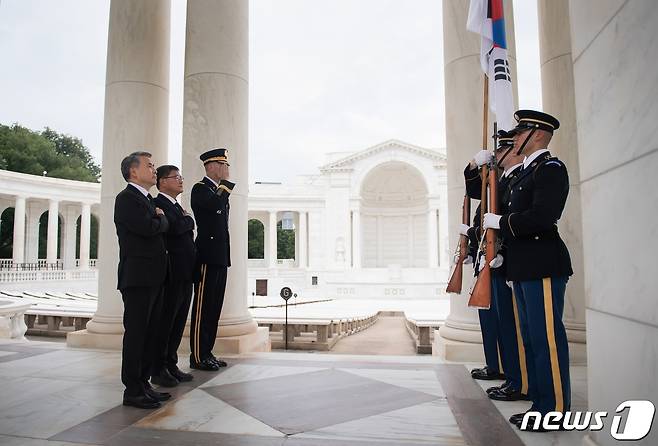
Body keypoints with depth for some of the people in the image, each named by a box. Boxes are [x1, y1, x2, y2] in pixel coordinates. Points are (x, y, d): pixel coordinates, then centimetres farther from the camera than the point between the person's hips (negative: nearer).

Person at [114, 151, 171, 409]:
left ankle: (143, 384, 23)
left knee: (150, 332, 13)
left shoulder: (148, 199, 20)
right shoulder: (126, 198, -9)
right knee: (136, 332, -2)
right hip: (137, 278, -9)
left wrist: (159, 218, 1)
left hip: (153, 278, 9)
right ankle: (132, 391, 7)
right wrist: (163, 218, -2)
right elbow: (149, 228, -21)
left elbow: (162, 230, 21)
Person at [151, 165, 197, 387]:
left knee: (178, 322, 14)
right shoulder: (158, 204, -9)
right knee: (165, 322, 1)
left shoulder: (177, 207, 21)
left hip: (184, 274, 9)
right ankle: (158, 370, 12)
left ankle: (171, 365, 24)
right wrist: (189, 220, -5)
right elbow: (174, 227, -24)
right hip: (171, 274, -9)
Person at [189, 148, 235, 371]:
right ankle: (198, 356, 3)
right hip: (207, 256, -9)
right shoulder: (200, 188, -6)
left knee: (214, 306, 10)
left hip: (220, 256, 9)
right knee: (203, 306, -5)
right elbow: (215, 205, -27)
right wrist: (226, 185, -11)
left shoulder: (219, 190, 21)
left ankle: (207, 352, 18)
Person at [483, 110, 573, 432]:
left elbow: (541, 217, -23)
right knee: (531, 338, 15)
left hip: (542, 266, -10)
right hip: (524, 268, 10)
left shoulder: (551, 168, -10)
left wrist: (499, 221, -13)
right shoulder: (527, 172, 19)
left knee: (547, 339, -2)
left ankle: (555, 411, 10)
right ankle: (541, 405, 26)